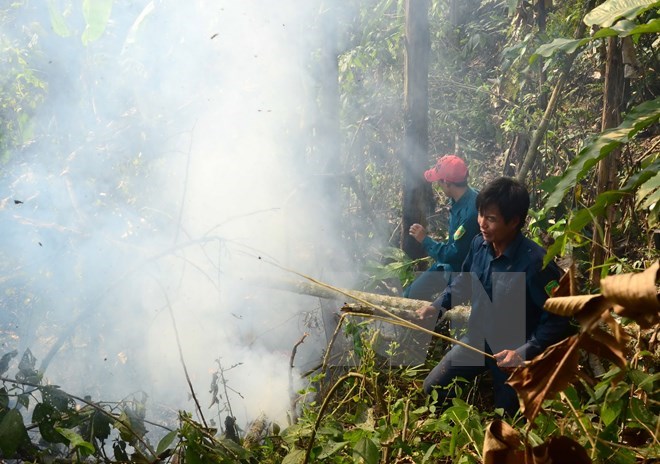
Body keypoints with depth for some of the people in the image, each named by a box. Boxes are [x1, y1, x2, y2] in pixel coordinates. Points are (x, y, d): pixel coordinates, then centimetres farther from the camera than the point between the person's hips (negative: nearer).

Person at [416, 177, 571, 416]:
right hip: (477, 339, 6)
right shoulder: (479, 244, -10)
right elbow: (463, 281, 13)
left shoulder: (535, 263, -31)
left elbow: (557, 321, -26)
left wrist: (524, 353, -32)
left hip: (511, 353, -6)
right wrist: (438, 306, 1)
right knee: (433, 387, 9)